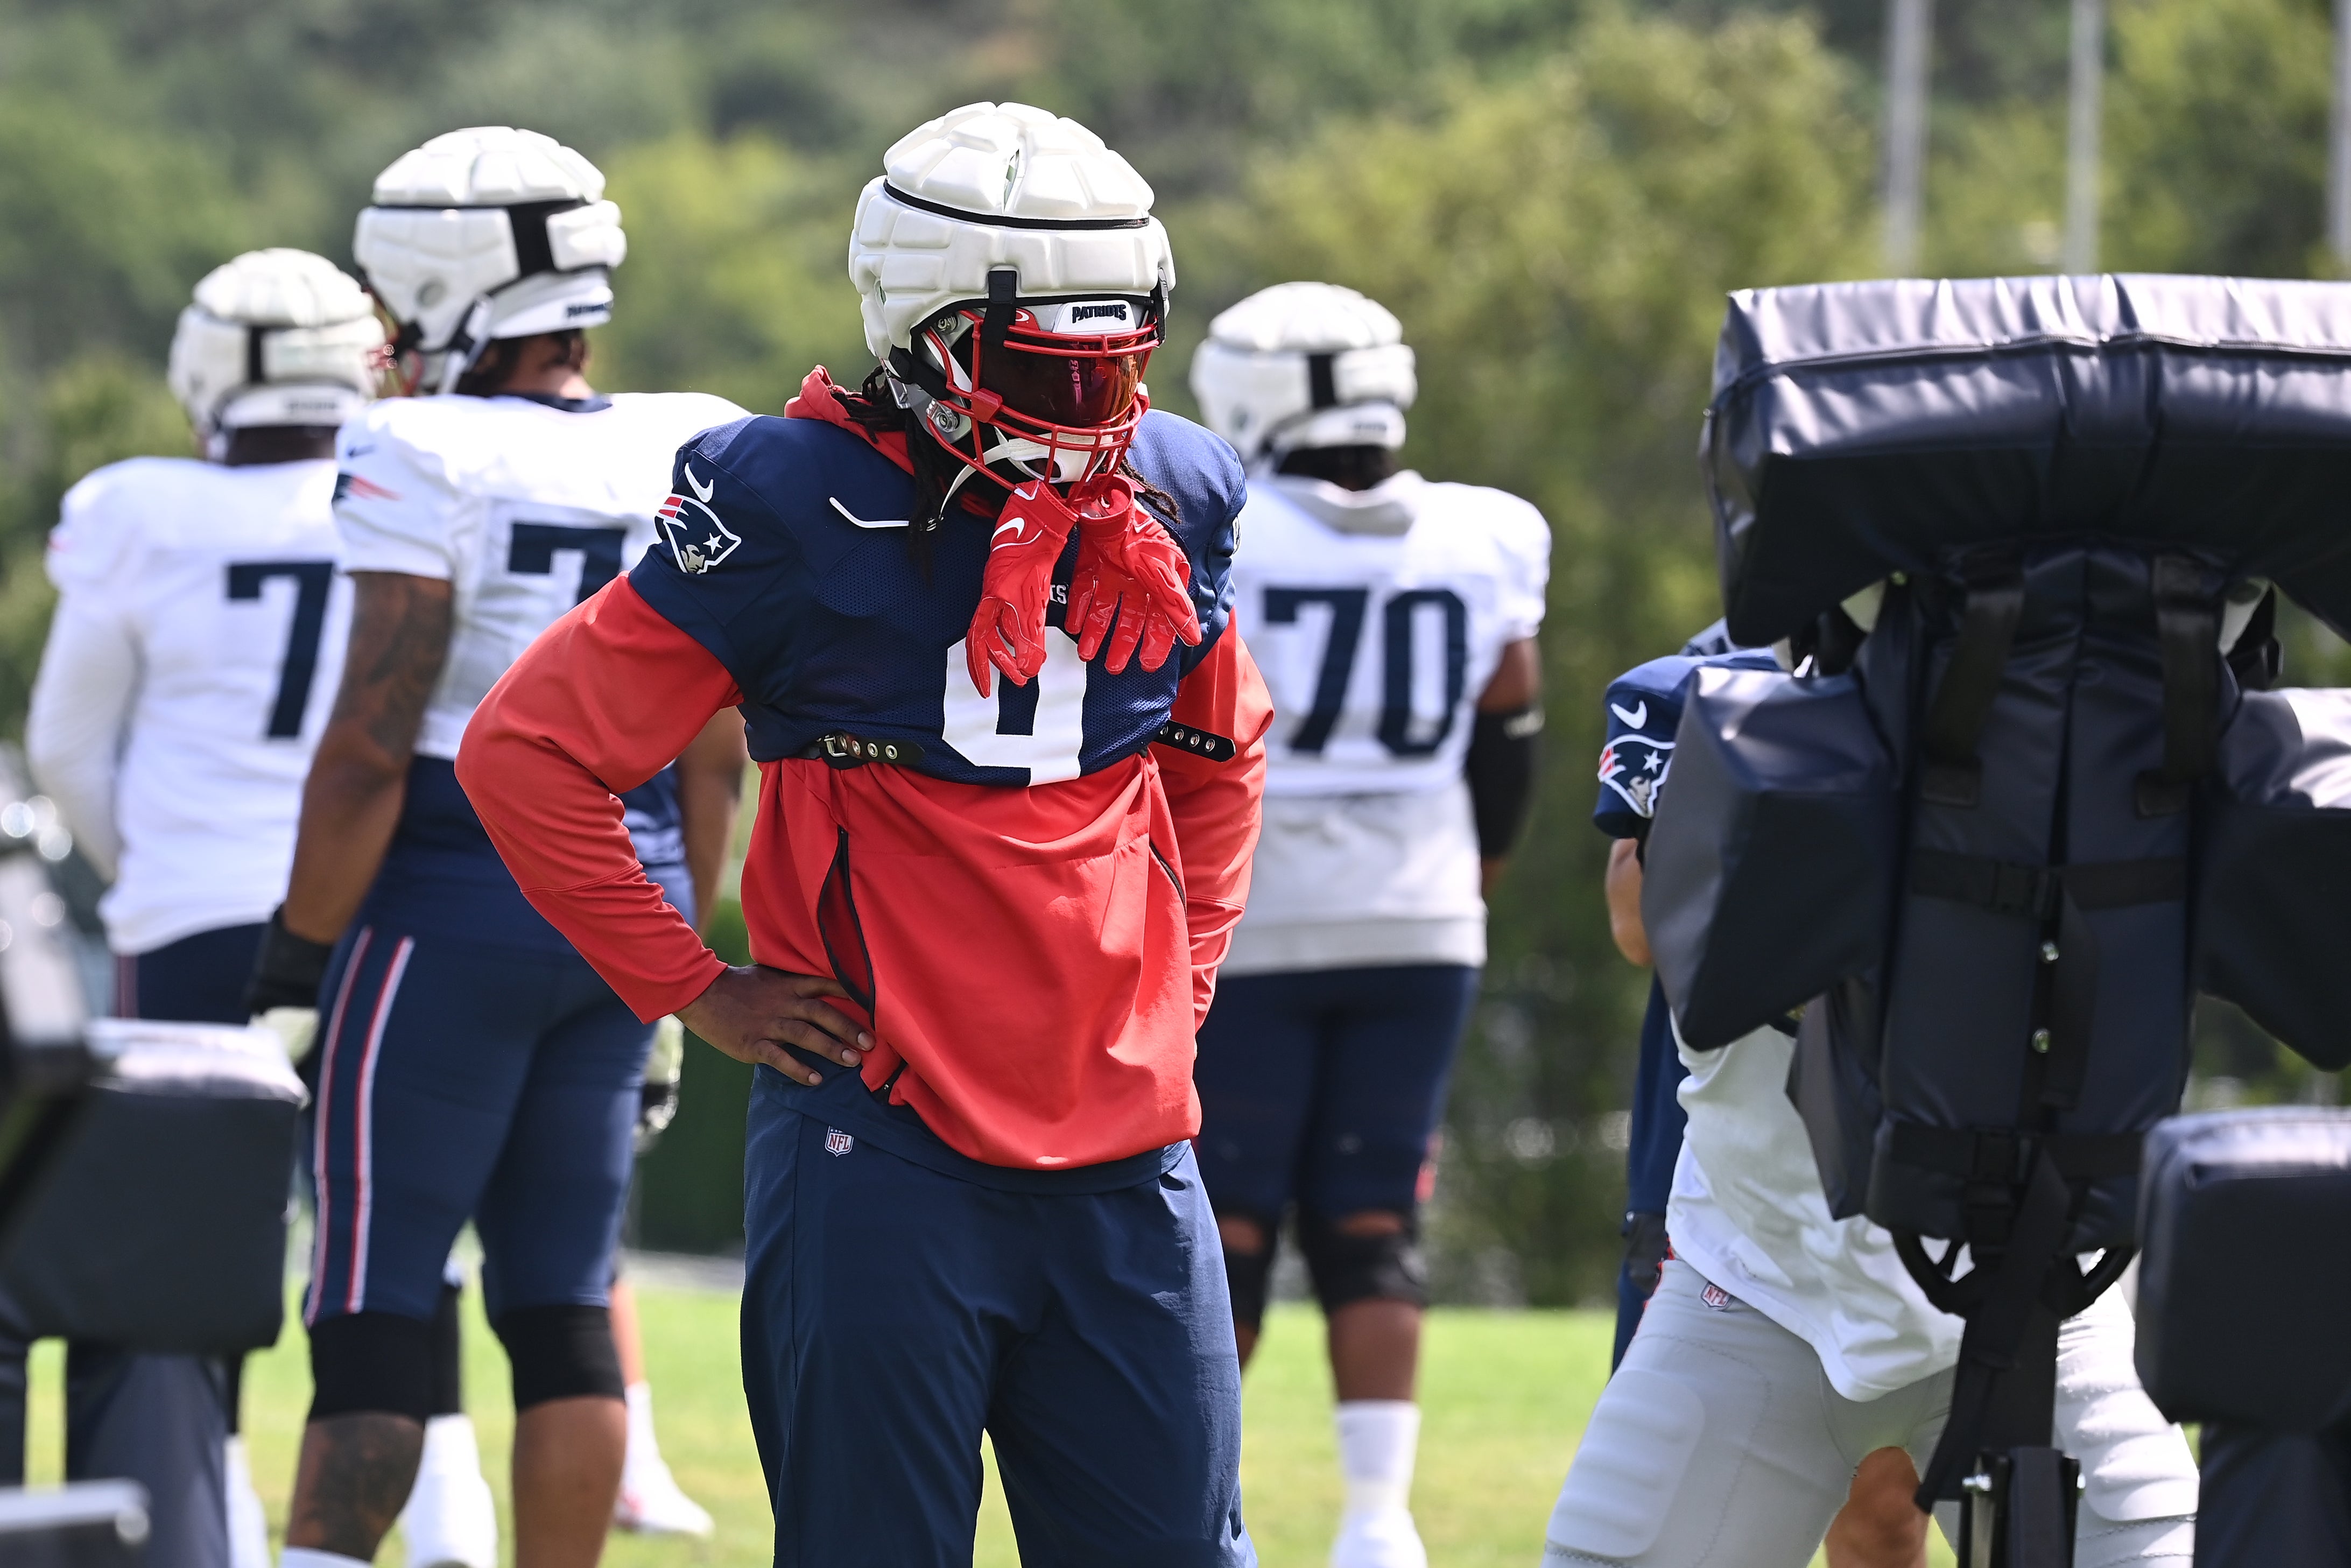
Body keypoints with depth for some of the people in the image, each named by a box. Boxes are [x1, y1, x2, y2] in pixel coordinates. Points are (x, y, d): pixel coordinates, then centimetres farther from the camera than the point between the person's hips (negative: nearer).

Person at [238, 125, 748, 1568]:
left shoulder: (429, 466, -15)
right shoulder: (688, 464, 4)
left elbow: (373, 747, -16)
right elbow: (719, 745, 10)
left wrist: (300, 951, -8)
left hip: (455, 905, -6)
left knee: (375, 1304, -3)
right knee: (565, 1302, 10)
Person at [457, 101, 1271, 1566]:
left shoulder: (1169, 502, 7)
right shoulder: (801, 513, -9)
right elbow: (527, 753, -5)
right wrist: (696, 992, -5)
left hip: (1125, 1143, 5)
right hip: (883, 1153, -5)